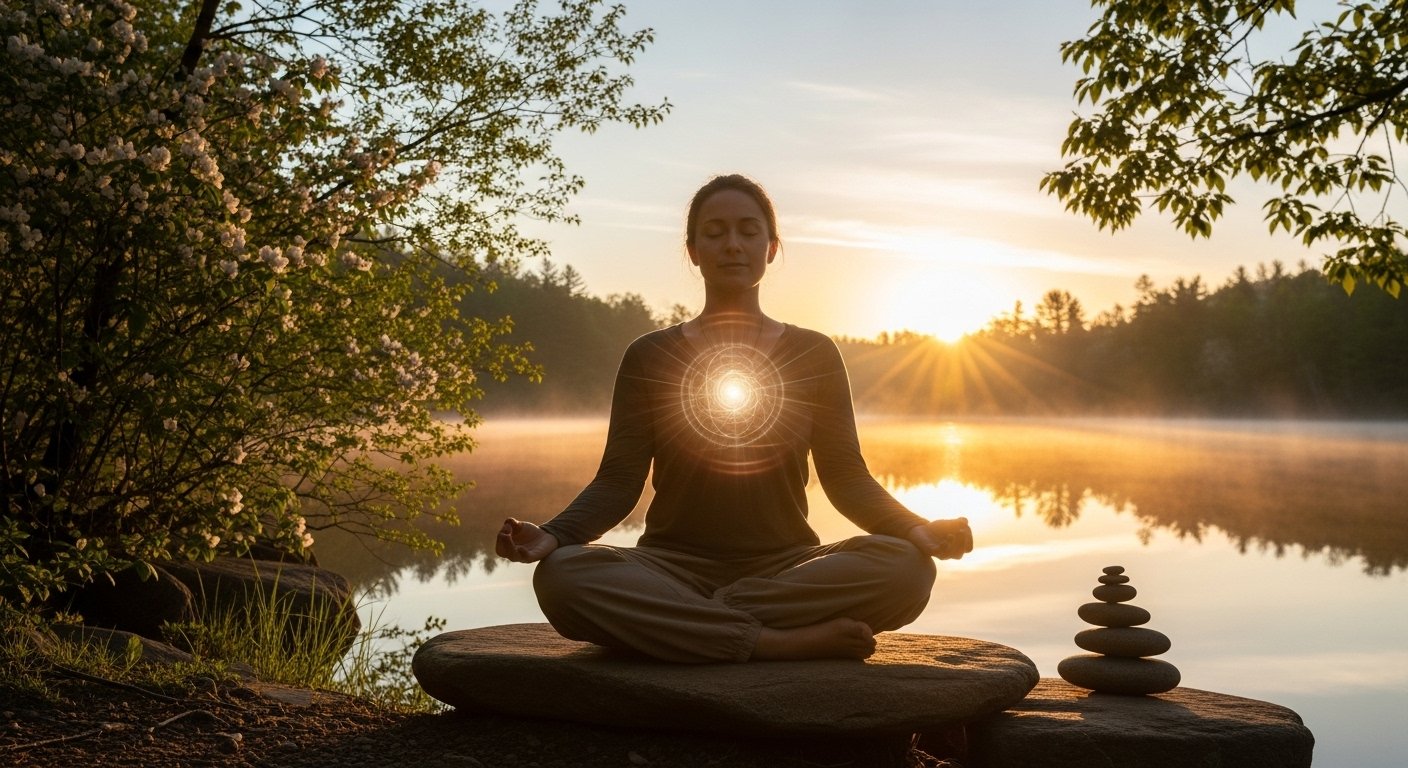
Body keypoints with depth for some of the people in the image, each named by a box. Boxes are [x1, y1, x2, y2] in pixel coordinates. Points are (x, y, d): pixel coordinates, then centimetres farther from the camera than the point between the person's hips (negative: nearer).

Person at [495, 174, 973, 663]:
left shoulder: (814, 356, 9)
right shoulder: (648, 357, 8)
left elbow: (846, 477, 4)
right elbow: (618, 481, 0)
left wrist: (914, 529, -16)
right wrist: (553, 535, -20)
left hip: (785, 569, 1)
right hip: (673, 567, 0)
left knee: (905, 567, -29)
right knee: (561, 575, -32)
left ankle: (680, 623, -24)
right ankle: (783, 642, -28)